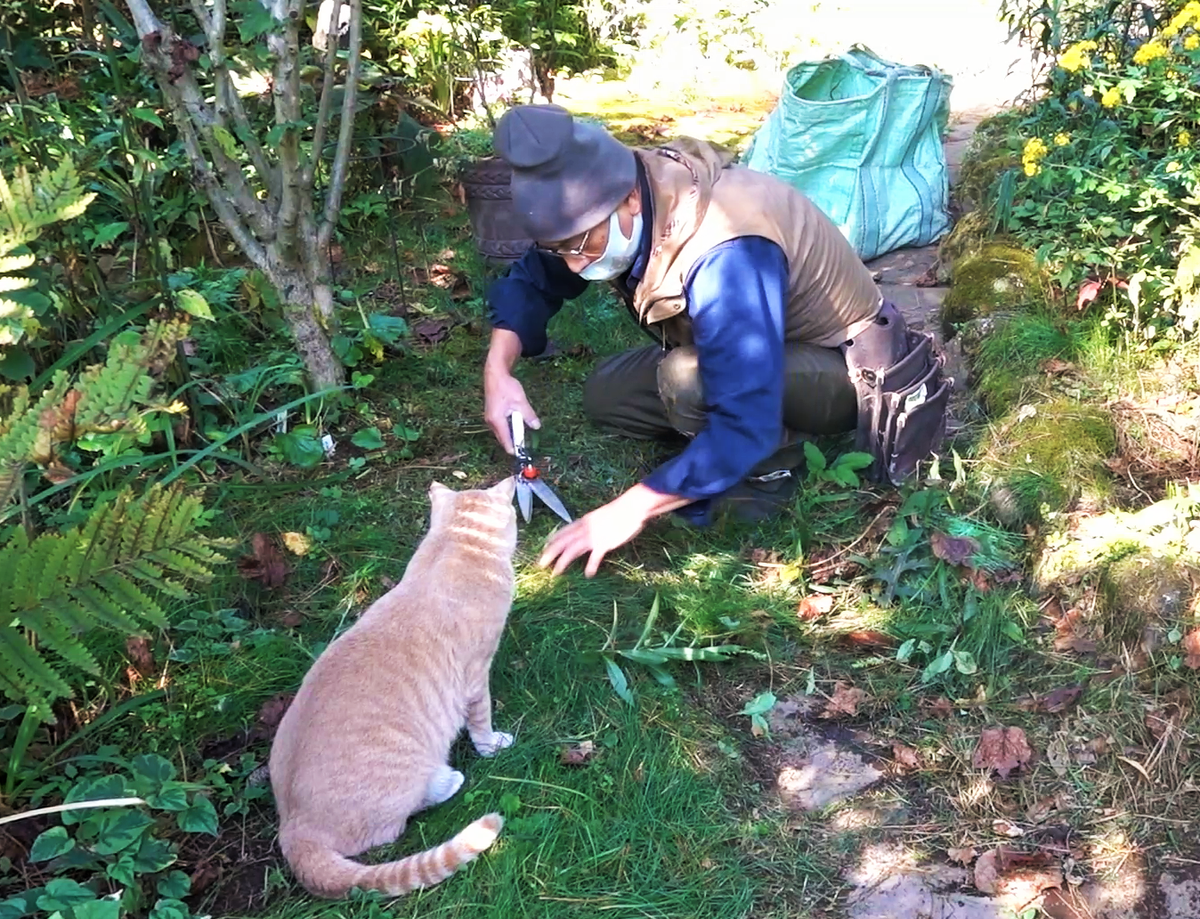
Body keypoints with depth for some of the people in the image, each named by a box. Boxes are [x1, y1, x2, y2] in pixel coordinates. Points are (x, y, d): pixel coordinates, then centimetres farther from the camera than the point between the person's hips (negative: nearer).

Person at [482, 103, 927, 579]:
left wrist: (630, 510, -38)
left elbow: (746, 428, -42)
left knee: (687, 380, -35)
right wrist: (498, 369, -17)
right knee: (605, 394, -1)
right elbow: (533, 280, 0)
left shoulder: (724, 256, -39)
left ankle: (769, 470, -7)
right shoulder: (611, 199, -14)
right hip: (754, 349, 8)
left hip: (848, 367, -8)